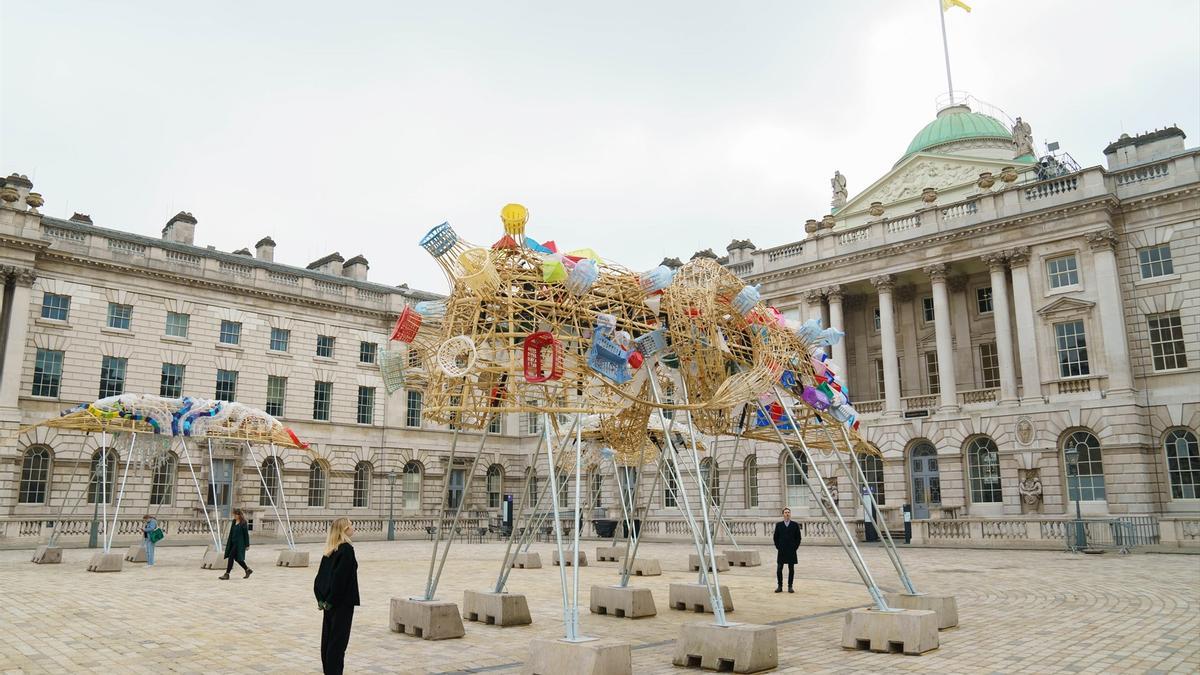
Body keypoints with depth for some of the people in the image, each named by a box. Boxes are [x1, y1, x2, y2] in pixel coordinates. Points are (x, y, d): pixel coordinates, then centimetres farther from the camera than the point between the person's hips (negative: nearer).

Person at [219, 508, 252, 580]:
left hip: (239, 543, -8)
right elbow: (231, 533, 16)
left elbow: (246, 534, -9)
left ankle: (227, 574, -5)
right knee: (237, 558, 12)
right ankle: (248, 570, 25)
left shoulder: (243, 523, -11)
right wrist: (228, 543, 16)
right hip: (233, 543, 8)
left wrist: (247, 545, -9)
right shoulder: (234, 522, 10)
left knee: (231, 557, -10)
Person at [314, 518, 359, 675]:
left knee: (328, 638, 13)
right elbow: (340, 577, -21)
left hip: (329, 602, 8)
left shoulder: (331, 550, 10)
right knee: (339, 639, -2)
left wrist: (321, 599, 9)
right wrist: (331, 600, -13)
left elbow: (320, 576, 10)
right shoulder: (347, 549, -14)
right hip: (342, 602, -8)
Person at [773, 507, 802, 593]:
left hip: (791, 551, -1)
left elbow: (798, 538, 4)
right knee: (779, 569, -1)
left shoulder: (795, 525, 2)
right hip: (781, 551, 1)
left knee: (791, 569, 3)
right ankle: (779, 586, 8)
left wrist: (795, 547, -3)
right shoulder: (778, 525, 5)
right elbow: (776, 537, 9)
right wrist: (778, 547, 1)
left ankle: (790, 587, 11)